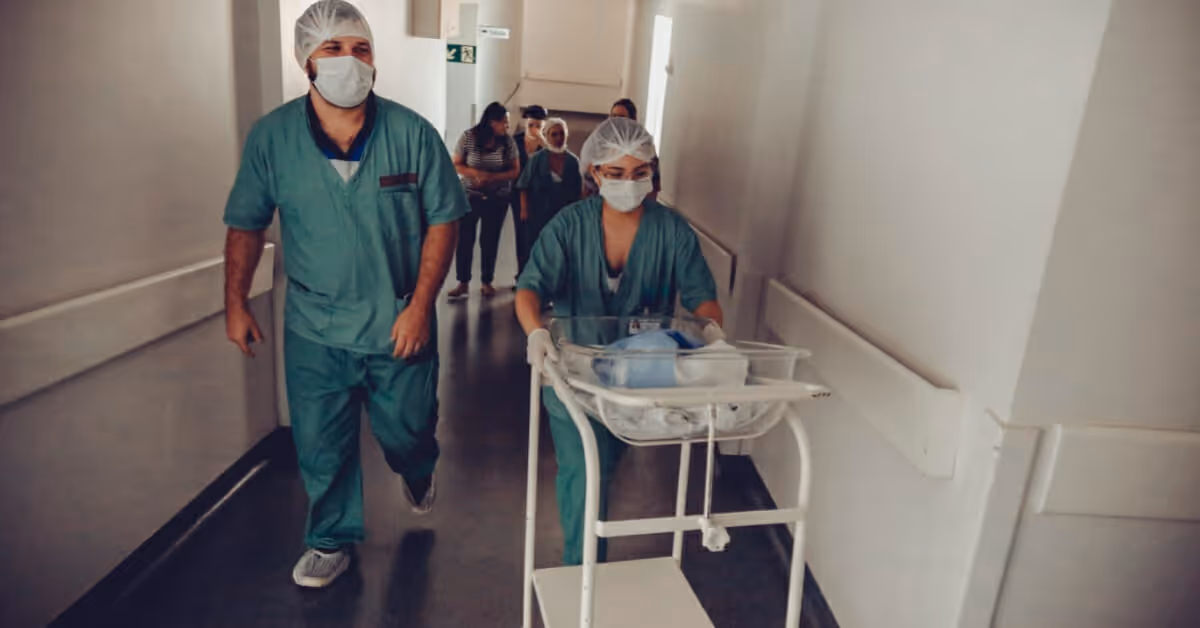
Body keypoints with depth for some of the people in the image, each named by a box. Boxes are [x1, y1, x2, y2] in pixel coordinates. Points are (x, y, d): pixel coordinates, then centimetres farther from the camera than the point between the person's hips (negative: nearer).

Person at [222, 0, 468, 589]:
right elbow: (246, 225, 5)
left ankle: (418, 476, 53)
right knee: (321, 446, 11)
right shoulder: (271, 137, -5)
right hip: (314, 329, 1)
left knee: (406, 430, 16)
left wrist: (419, 306, -12)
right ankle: (332, 540, 37)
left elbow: (443, 220, -7)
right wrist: (236, 304, 3)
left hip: (398, 325, -1)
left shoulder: (411, 133, -10)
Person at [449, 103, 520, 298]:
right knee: (465, 238, -2)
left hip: (498, 198, 1)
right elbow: (456, 165, -4)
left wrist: (493, 177, -21)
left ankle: (487, 282, 17)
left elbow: (515, 171, -4)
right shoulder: (468, 137, -10)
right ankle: (463, 282, 8)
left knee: (490, 240, 5)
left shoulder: (508, 141, -7)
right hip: (470, 196, 0)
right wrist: (477, 173, -23)